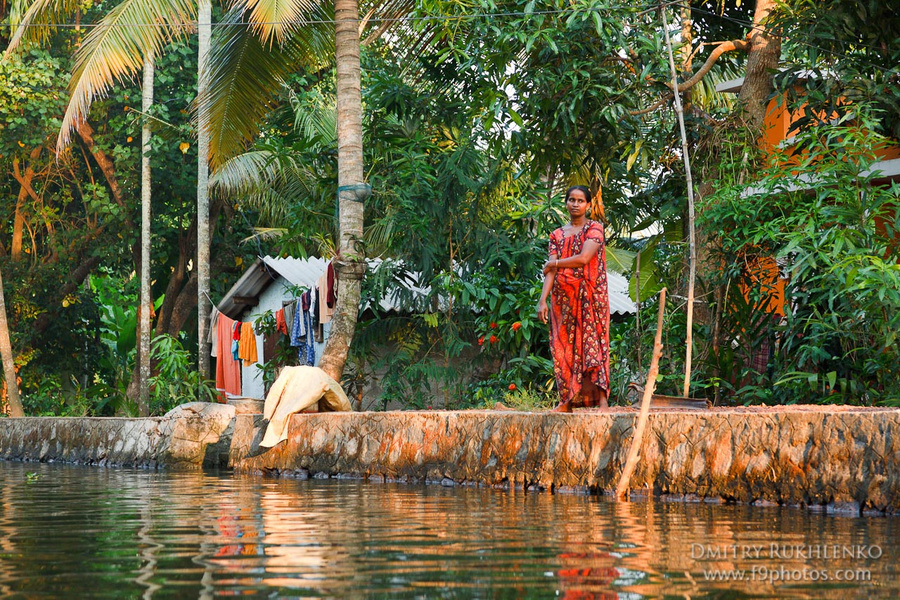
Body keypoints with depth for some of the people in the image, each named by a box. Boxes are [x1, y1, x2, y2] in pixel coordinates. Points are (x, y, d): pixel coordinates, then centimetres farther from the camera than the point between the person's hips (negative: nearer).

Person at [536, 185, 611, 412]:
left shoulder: (594, 228, 1)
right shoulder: (557, 235, 14)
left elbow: (584, 258, -13)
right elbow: (550, 270, 5)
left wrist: (555, 263, -1)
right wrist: (542, 299, -7)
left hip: (589, 297, -4)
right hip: (563, 297, 5)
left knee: (592, 343, -11)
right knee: (564, 346, 1)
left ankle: (602, 400, -17)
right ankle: (567, 401, 3)